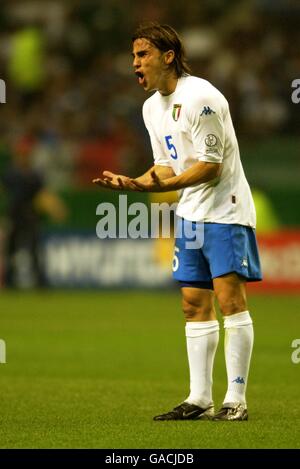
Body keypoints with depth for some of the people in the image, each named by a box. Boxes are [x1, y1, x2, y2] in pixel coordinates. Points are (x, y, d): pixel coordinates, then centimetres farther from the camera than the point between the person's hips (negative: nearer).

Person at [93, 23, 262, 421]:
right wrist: (131, 183, -2)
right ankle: (200, 399, 9)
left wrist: (161, 186, -29)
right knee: (194, 304, 6)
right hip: (191, 213, 9)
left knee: (229, 296, -12)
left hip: (224, 209, -9)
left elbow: (210, 166, -20)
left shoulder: (199, 97, -17)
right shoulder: (152, 107, 10)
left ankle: (236, 400, -12)